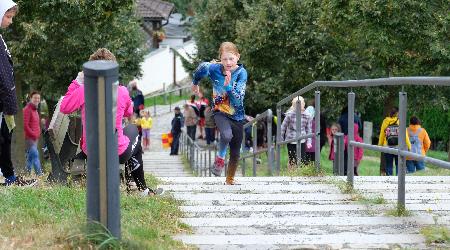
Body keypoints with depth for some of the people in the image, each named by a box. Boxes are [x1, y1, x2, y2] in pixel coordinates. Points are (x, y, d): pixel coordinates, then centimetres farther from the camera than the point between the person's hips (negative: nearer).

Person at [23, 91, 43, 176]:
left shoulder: (35, 110, 17)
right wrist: (33, 134, -15)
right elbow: (25, 125, -18)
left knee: (30, 156, 11)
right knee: (35, 155, -15)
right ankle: (39, 174, -20)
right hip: (29, 137, -9)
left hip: (35, 137, 9)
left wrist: (38, 134, 13)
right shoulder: (27, 109, -11)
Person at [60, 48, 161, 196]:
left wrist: (76, 83, 6)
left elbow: (64, 108, 0)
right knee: (132, 129, 34)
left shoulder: (83, 91, -14)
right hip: (119, 154, -1)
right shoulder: (122, 92, -9)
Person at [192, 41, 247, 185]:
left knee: (235, 152, 9)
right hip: (220, 112, -1)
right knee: (227, 135, -34)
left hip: (237, 115, 1)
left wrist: (228, 85, -34)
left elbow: (238, 99, -21)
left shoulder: (241, 73, -15)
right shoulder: (215, 69, -11)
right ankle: (220, 159, -6)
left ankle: (229, 179, 33)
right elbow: (202, 68, 9)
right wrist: (195, 83, 21)